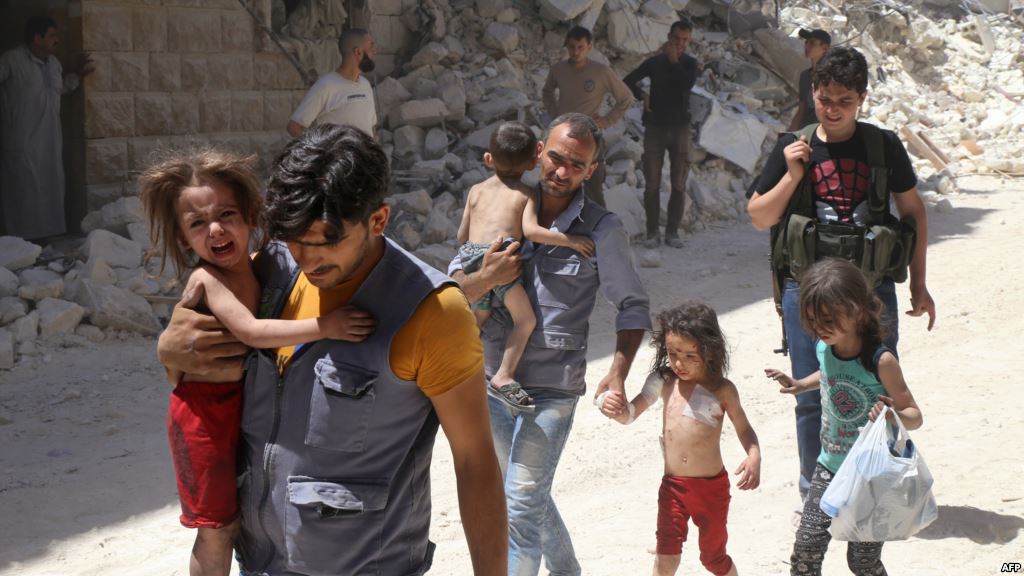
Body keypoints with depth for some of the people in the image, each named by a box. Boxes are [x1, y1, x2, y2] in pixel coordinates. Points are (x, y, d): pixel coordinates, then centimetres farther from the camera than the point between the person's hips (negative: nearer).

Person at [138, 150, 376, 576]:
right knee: (218, 527, 5)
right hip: (206, 410, -7)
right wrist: (323, 326, -37)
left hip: (244, 401, 7)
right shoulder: (206, 278, -22)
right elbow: (250, 331, -33)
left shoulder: (257, 267, -1)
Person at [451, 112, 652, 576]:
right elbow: (454, 288, 1)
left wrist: (618, 373, -11)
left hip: (552, 387, -5)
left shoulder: (602, 230, -6)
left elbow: (633, 307, 2)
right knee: (530, 495, 20)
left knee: (520, 507, -8)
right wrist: (486, 279, -21)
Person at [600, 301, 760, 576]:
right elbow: (630, 414, -4)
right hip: (673, 485, 1)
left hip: (712, 487, -1)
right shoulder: (664, 382, -6)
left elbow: (744, 429, 0)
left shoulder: (722, 390, -11)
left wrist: (754, 457, -19)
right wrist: (614, 409, -28)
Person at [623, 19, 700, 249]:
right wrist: (643, 95, -3)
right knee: (652, 184, -2)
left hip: (680, 128, 0)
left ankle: (672, 231, 5)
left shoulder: (690, 63, 4)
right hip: (654, 128, 0)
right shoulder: (654, 62, 6)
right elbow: (627, 81, 12)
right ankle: (652, 232, 4)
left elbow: (687, 84, -17)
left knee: (679, 184, -2)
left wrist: (673, 60, -13)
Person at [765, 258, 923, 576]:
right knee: (805, 549, 2)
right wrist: (800, 385, 8)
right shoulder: (824, 347, -6)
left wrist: (894, 416, -38)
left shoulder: (880, 361, -24)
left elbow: (915, 416, -17)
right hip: (830, 465, 5)